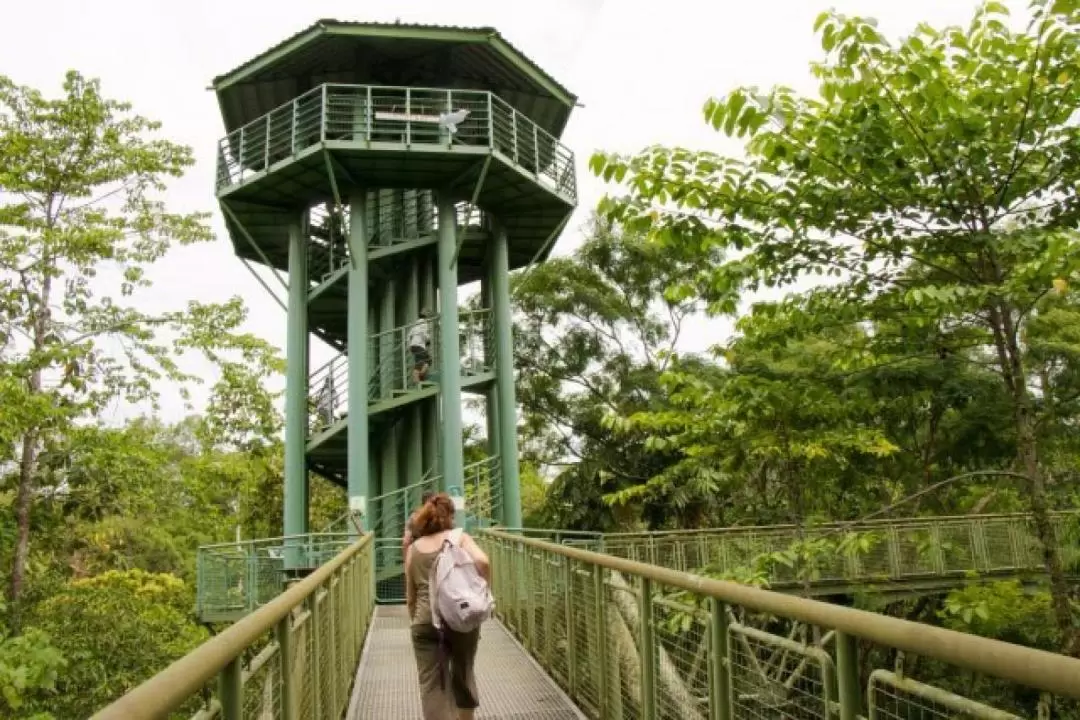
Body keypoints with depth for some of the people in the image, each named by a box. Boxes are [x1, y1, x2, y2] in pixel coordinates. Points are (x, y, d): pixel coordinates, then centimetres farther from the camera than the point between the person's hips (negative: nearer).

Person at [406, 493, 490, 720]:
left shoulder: (414, 548, 11)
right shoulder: (460, 538, 3)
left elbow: (410, 596, 15)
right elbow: (482, 562, -17)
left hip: (426, 621, 1)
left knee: (432, 684, 4)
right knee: (463, 674, 21)